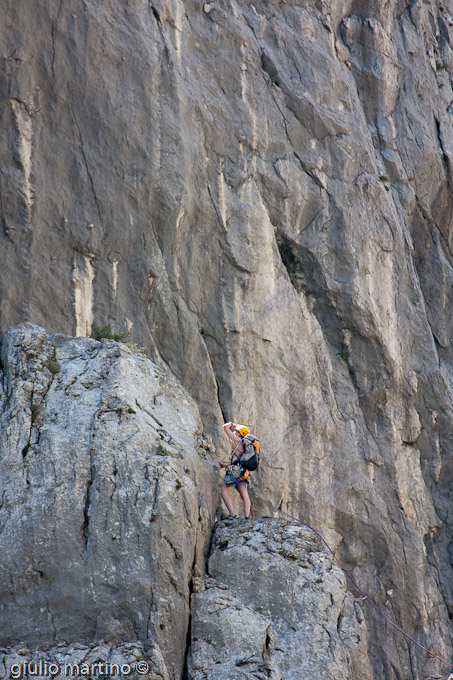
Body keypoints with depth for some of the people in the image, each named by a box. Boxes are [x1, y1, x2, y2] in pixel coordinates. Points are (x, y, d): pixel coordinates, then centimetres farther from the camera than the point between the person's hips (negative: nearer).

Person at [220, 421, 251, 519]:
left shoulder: (238, 440, 2)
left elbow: (226, 427, 4)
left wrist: (232, 424, 23)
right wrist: (225, 465, 34)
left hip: (235, 470, -8)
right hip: (243, 472, 8)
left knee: (224, 492, -5)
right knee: (244, 495, 0)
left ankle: (232, 514, -15)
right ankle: (247, 517, -11)